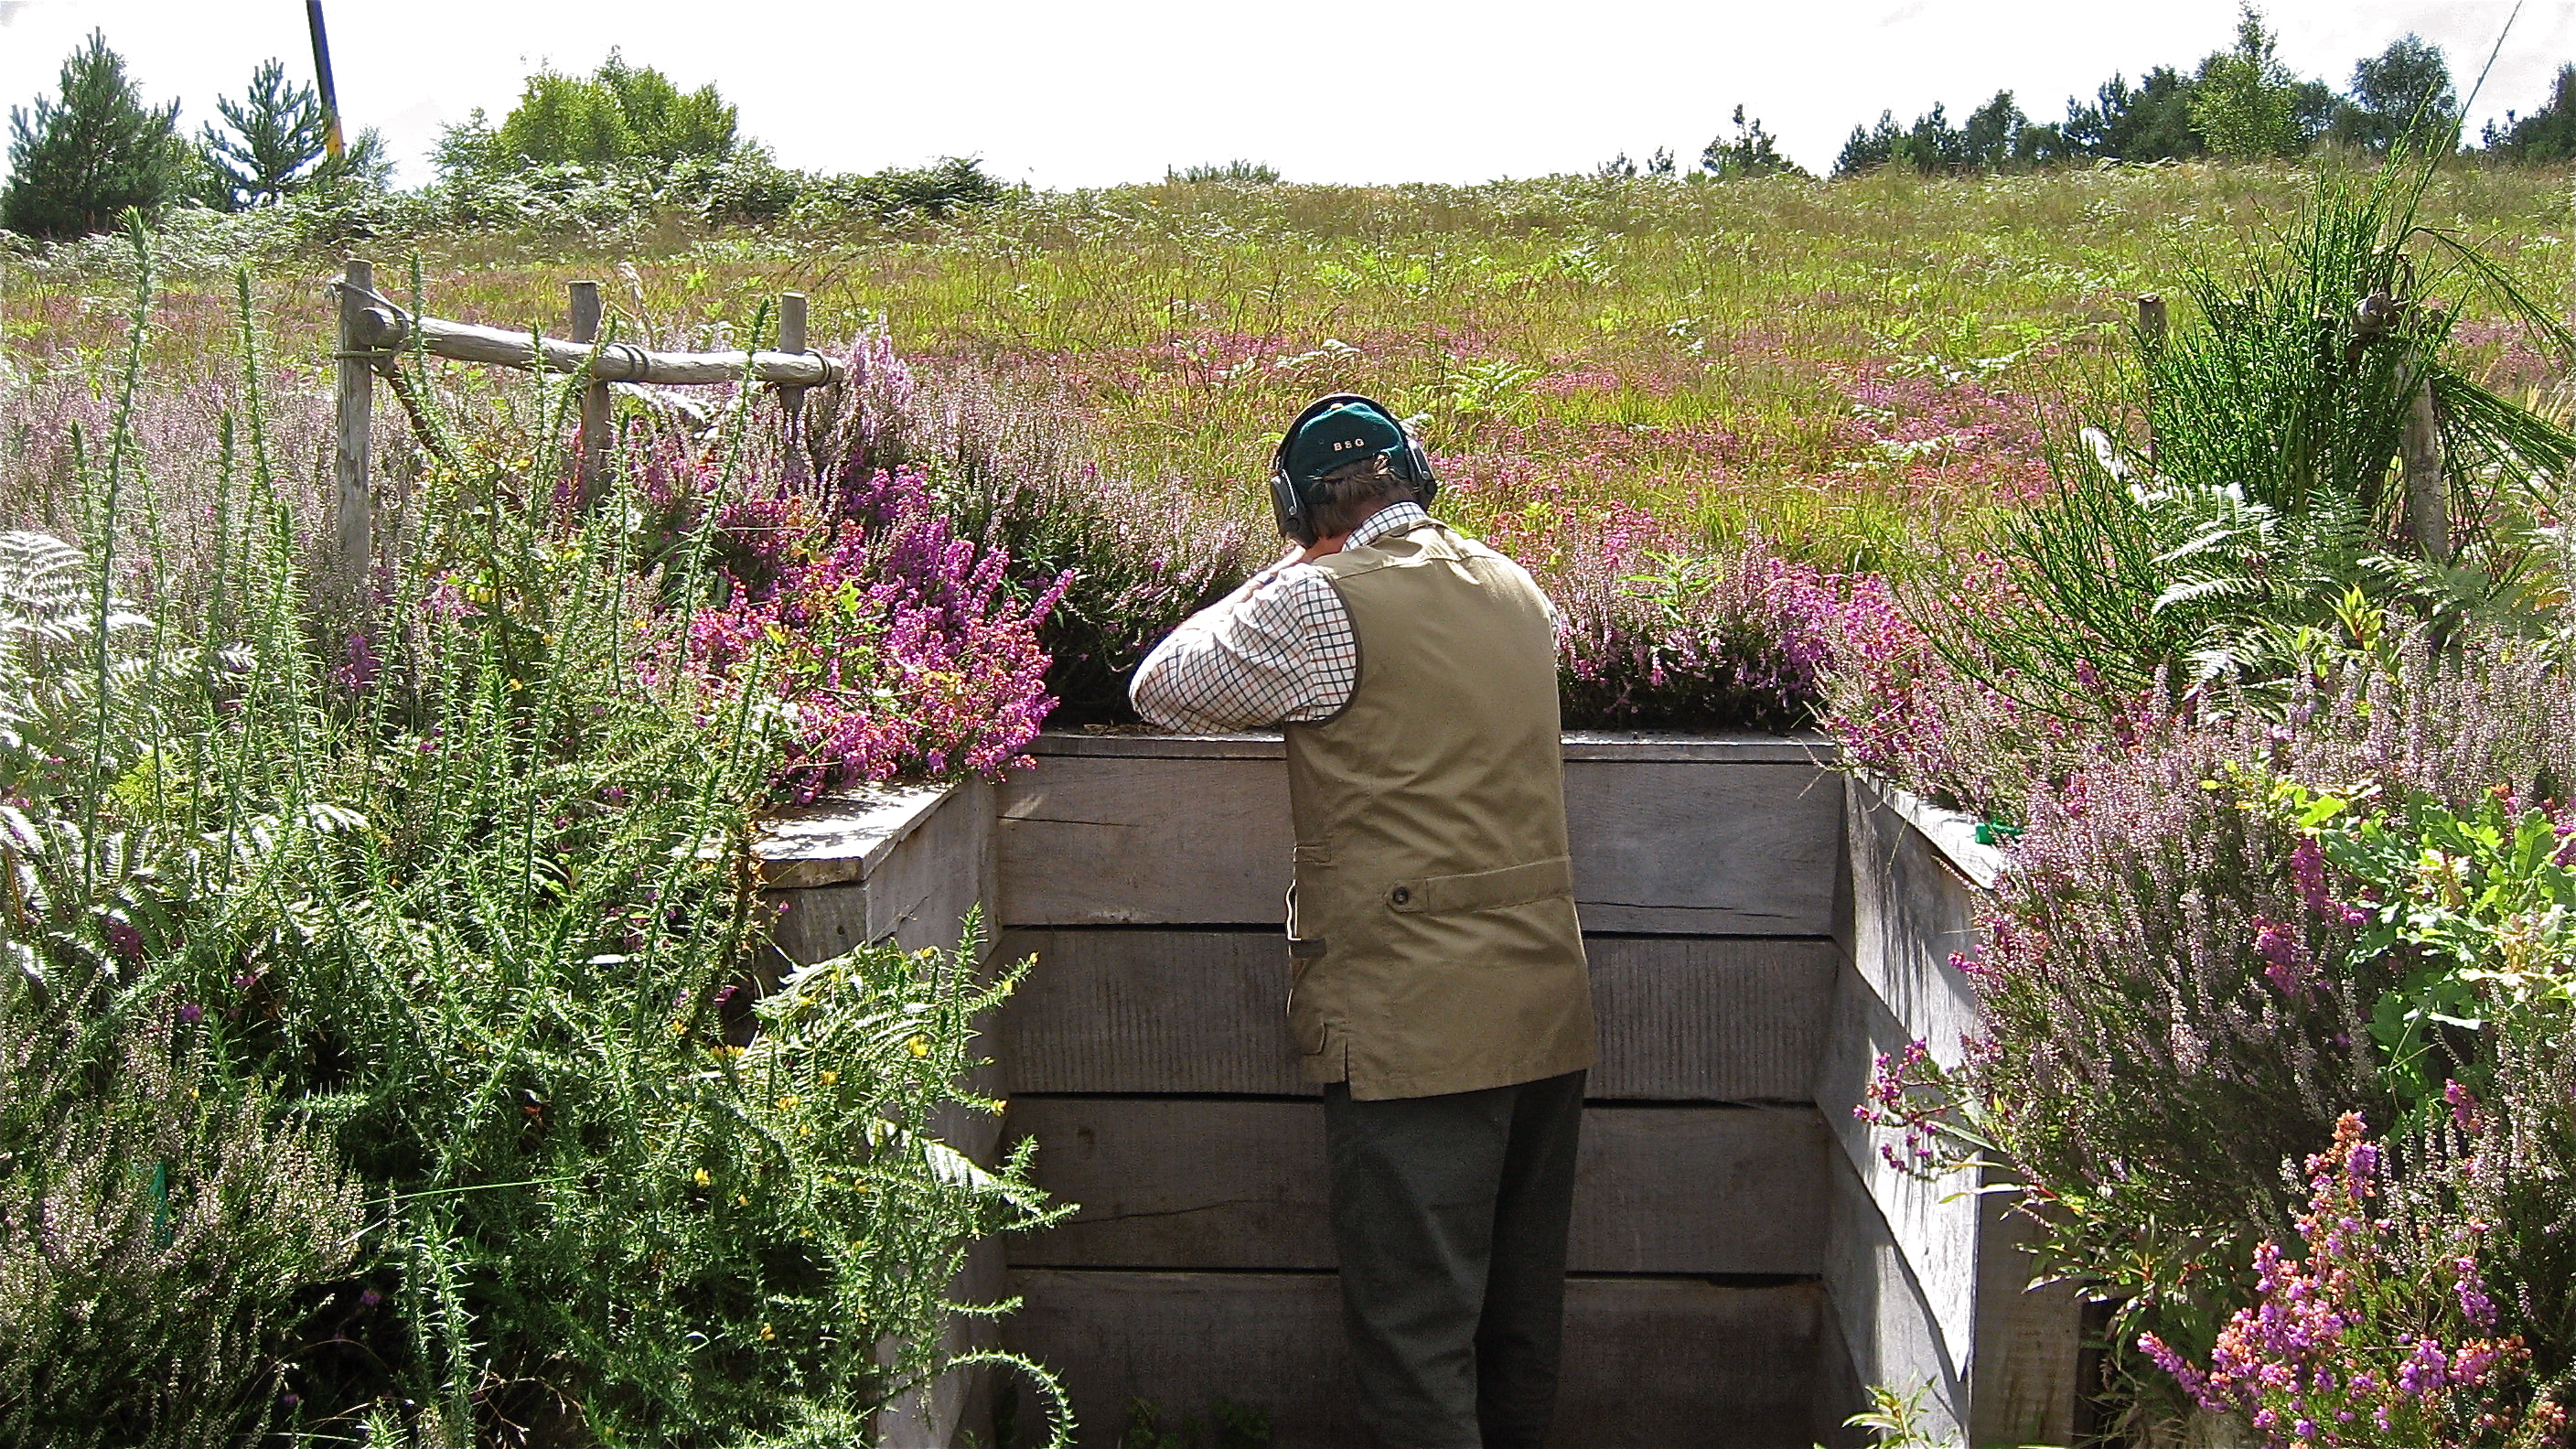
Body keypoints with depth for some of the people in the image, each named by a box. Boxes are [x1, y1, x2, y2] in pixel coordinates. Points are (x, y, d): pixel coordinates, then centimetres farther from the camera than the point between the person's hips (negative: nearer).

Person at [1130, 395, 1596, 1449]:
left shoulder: (1323, 601, -12)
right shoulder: (1517, 589, 11)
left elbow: (1161, 688, 0)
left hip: (1414, 1026, -7)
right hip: (1547, 1008, 7)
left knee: (1415, 1333, 0)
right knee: (1520, 1313, 18)